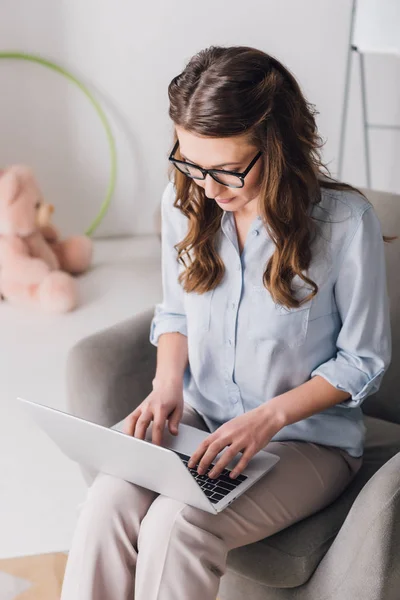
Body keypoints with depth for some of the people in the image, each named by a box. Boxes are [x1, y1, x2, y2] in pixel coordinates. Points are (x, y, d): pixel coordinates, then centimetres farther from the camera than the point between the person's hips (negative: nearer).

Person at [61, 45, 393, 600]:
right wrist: (168, 382, -8)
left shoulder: (346, 221, -18)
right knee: (110, 500, -25)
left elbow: (363, 361, -8)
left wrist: (269, 416, -19)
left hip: (308, 436, -3)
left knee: (177, 525, -28)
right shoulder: (184, 200, -4)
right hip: (200, 416, 4)